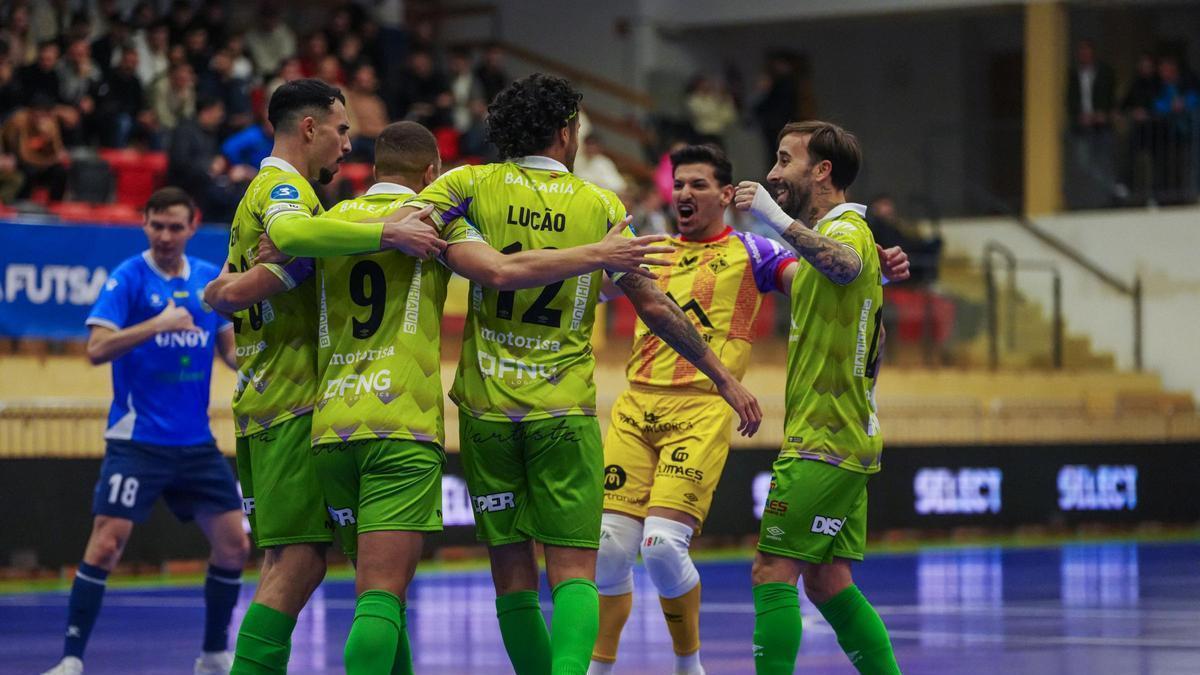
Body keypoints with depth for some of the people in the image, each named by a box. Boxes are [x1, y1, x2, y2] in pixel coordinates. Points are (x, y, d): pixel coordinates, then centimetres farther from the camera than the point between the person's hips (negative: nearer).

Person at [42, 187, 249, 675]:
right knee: (106, 542, -14)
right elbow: (97, 349, -17)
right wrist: (158, 323, -27)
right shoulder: (128, 278, -8)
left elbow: (230, 348, 16)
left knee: (233, 544, 3)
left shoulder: (212, 280, 7)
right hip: (137, 440, -5)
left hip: (196, 442, 5)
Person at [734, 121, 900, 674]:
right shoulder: (840, 234, 21)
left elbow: (846, 266, -39)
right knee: (827, 582, 11)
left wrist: (777, 218, -44)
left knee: (773, 572, -12)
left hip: (823, 442, -10)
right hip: (848, 439, 10)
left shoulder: (846, 228, -12)